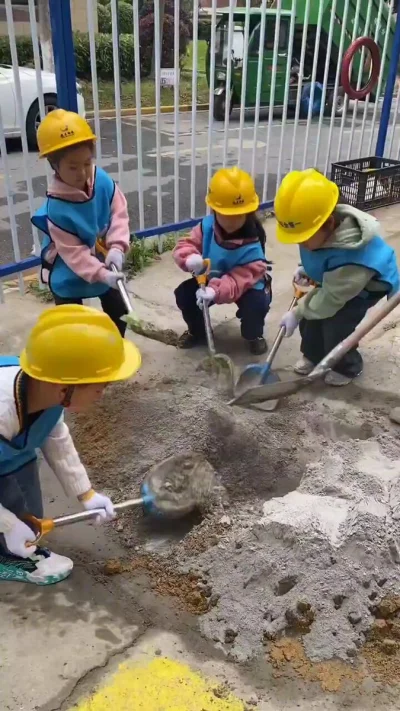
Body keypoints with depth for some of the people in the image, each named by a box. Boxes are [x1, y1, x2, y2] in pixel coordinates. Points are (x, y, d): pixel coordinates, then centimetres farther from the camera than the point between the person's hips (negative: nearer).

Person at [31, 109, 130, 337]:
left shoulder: (102, 181, -19)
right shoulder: (57, 208, -31)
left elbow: (119, 213, -13)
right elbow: (73, 252, -27)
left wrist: (117, 247, -28)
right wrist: (101, 274, -36)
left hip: (105, 264, 5)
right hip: (69, 275, -5)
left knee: (119, 311, 19)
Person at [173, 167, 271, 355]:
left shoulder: (253, 240, -32)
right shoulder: (207, 226, -17)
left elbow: (244, 276, -39)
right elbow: (185, 245, -13)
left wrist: (216, 291, -55)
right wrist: (190, 257, -41)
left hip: (246, 284, -4)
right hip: (212, 279, 4)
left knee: (257, 303, -34)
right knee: (184, 293, -16)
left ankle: (254, 335, 4)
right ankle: (197, 331, 15)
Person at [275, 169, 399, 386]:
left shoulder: (351, 258, -45)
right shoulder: (323, 229, -22)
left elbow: (329, 301, -32)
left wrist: (296, 313, -21)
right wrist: (304, 269, -8)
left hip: (371, 285, -7)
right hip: (334, 278, 8)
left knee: (336, 325, -16)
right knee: (312, 315, 0)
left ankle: (347, 367, 12)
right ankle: (313, 355, 26)